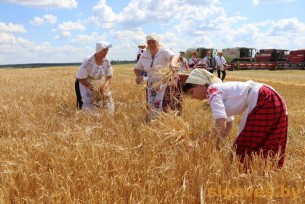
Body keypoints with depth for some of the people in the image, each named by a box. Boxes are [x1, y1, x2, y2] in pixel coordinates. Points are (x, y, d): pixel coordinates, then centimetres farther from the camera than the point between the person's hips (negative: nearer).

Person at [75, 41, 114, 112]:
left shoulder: (106, 61, -11)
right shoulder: (88, 61, -27)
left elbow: (109, 76, 1)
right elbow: (80, 78, -22)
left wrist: (106, 85, -19)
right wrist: (92, 87, -25)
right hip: (85, 84, -5)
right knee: (88, 107, -15)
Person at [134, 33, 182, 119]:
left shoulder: (164, 51, -16)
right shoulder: (144, 55, -1)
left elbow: (174, 56, -37)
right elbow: (137, 68, 11)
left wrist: (172, 63, -61)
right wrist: (138, 76, -12)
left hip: (166, 82, -5)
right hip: (152, 84, 5)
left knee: (162, 106, -12)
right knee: (152, 106, 10)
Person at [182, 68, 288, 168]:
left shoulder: (212, 90, -9)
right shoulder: (219, 89, 18)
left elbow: (220, 124, -21)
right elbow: (228, 125, 23)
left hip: (265, 102, -10)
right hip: (271, 101, 10)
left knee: (247, 148, -3)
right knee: (262, 149, 15)